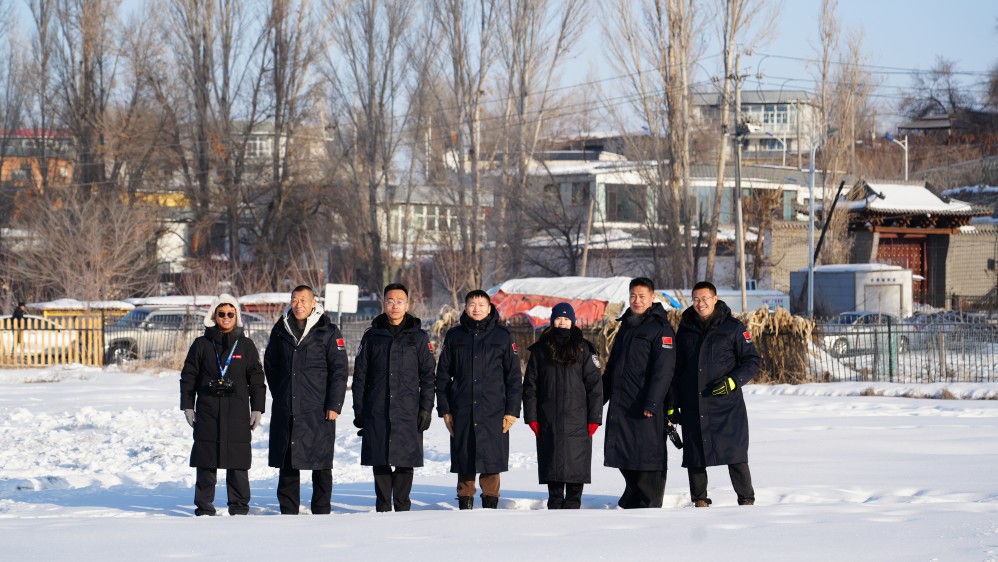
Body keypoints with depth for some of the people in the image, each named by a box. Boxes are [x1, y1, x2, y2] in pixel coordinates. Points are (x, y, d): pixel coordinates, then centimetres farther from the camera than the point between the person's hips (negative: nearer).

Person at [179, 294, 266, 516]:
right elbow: (188, 377, 9)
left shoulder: (246, 346, 7)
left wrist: (257, 409, 3)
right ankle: (204, 508, 8)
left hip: (237, 413, 0)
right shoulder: (201, 344, 6)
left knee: (238, 463, -1)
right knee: (206, 463, 1)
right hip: (208, 412, 0)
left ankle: (239, 506, 7)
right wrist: (188, 406, 3)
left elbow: (257, 380, 9)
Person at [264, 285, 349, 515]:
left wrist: (334, 404, -9)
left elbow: (339, 370, -3)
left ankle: (321, 512, 6)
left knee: (321, 465, -1)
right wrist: (279, 393, 14)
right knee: (287, 462, 6)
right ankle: (288, 512, 12)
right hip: (285, 409, 4)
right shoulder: (281, 330, 10)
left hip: (317, 410, -4)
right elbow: (270, 364, 21)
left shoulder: (328, 332, -2)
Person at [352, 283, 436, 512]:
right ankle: (383, 507, 11)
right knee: (379, 462, 3)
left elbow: (428, 376, 5)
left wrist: (426, 408, -3)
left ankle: (402, 508, 7)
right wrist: (359, 410, 4)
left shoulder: (419, 338, 6)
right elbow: (360, 375, 10)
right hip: (377, 412, 1)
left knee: (405, 461, -1)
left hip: (408, 412, -1)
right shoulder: (372, 336, 9)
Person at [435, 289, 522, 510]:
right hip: (462, 413, 1)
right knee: (464, 460, 2)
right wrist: (444, 409, 4)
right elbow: (443, 375, 12)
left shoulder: (502, 336, 6)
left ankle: (490, 504, 4)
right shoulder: (454, 336, 9)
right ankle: (465, 504, 10)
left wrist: (512, 410, -1)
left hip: (494, 412, -1)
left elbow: (514, 376, 6)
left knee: (491, 460, -4)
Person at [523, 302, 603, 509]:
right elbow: (530, 385, 9)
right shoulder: (540, 350, 9)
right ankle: (555, 504, 11)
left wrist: (594, 418, -5)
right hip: (549, 421, 2)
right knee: (552, 464, 3)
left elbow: (594, 385, 2)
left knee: (575, 464, -2)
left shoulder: (583, 349, 4)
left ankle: (573, 504, 5)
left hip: (577, 420, -1)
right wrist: (531, 416, 1)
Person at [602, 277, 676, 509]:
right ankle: (632, 501, 23)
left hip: (646, 406, -8)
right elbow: (612, 366, 25)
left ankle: (648, 505, -1)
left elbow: (663, 370, -15)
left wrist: (652, 403, -21)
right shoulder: (626, 326, 18)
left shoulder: (660, 329, -7)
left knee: (647, 455, -5)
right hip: (620, 404, 8)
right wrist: (601, 396, 20)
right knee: (624, 456, 10)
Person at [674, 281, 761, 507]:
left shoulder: (733, 328, -1)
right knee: (695, 456, 3)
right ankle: (699, 501, 13)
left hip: (726, 404, -3)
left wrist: (733, 381, -15)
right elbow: (677, 367, 17)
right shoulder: (686, 328, 10)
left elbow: (753, 361, 2)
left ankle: (746, 499, 4)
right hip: (693, 406, 3)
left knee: (735, 454, -6)